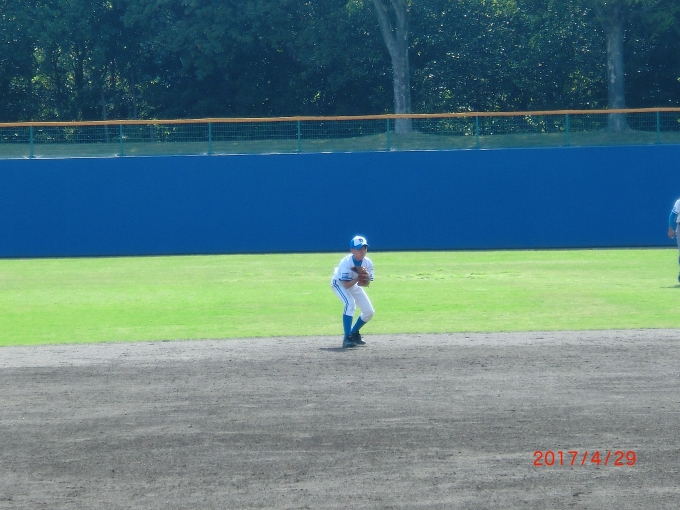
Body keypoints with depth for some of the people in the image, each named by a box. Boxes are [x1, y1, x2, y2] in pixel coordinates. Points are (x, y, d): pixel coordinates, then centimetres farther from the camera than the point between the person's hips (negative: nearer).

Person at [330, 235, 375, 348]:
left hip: (355, 285, 6)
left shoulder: (368, 263, -20)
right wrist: (358, 278, -46)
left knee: (369, 312, 1)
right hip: (339, 283, -6)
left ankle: (354, 333, 27)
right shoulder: (346, 263, -35)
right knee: (350, 303, -33)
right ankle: (347, 338, -31)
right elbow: (346, 285, -34)